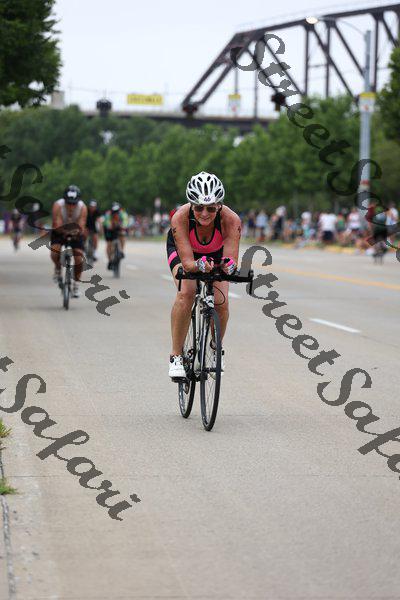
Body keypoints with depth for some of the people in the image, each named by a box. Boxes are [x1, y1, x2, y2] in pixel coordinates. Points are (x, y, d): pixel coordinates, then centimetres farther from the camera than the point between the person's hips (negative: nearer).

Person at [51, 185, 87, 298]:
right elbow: (57, 226, -32)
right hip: (59, 232, -1)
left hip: (76, 233, 1)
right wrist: (64, 229, -53)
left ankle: (76, 285, 11)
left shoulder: (82, 207, -27)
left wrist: (78, 231, -53)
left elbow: (81, 227, -30)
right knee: (54, 253, -26)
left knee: (79, 260, -12)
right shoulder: (58, 205, -31)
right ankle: (58, 268, 9)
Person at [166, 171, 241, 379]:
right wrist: (199, 265, -62)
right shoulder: (180, 218, -38)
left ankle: (216, 348, 13)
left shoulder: (230, 220, -37)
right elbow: (187, 262, -41)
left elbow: (231, 258, -42)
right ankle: (176, 356, -15)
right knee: (186, 293, -27)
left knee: (220, 301, -17)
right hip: (181, 249, -1)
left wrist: (229, 265, -64)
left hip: (216, 252, 1)